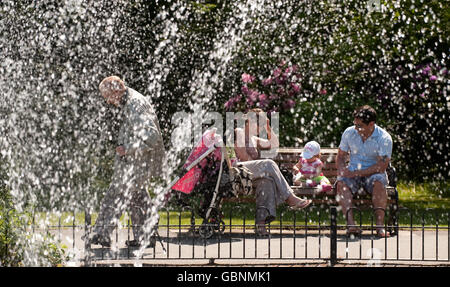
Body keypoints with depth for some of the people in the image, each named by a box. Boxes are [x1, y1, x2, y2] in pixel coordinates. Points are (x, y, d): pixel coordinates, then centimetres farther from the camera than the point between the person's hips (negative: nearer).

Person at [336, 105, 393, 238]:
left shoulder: (384, 138, -11)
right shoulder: (349, 133, 2)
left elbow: (381, 166, -16)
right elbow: (340, 156, 11)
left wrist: (356, 173, -21)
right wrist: (342, 169, -13)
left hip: (373, 174, -2)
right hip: (353, 173, 2)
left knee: (378, 183, -37)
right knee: (341, 182, -30)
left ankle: (380, 225, -42)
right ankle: (350, 223, -45)